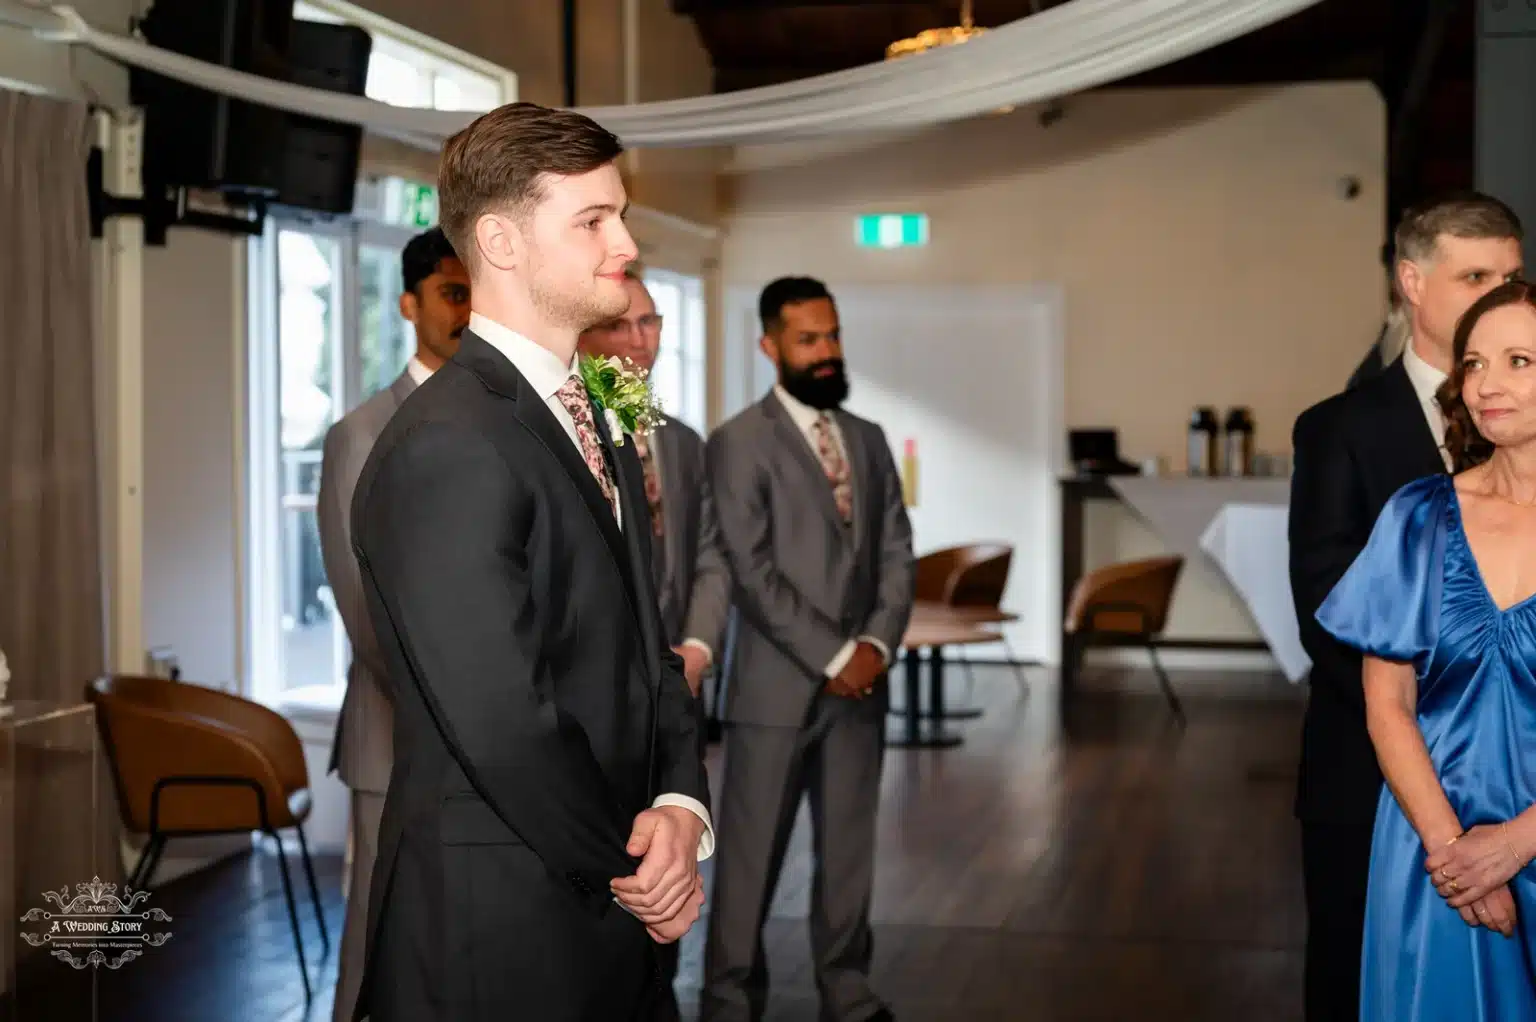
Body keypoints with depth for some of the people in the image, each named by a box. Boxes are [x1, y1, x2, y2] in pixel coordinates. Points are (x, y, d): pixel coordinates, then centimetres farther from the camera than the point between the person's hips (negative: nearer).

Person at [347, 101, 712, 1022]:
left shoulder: (598, 422, 11)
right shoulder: (448, 447, -20)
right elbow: (504, 725, -23)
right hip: (500, 939, -8)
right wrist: (629, 865, -9)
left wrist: (682, 804, -6)